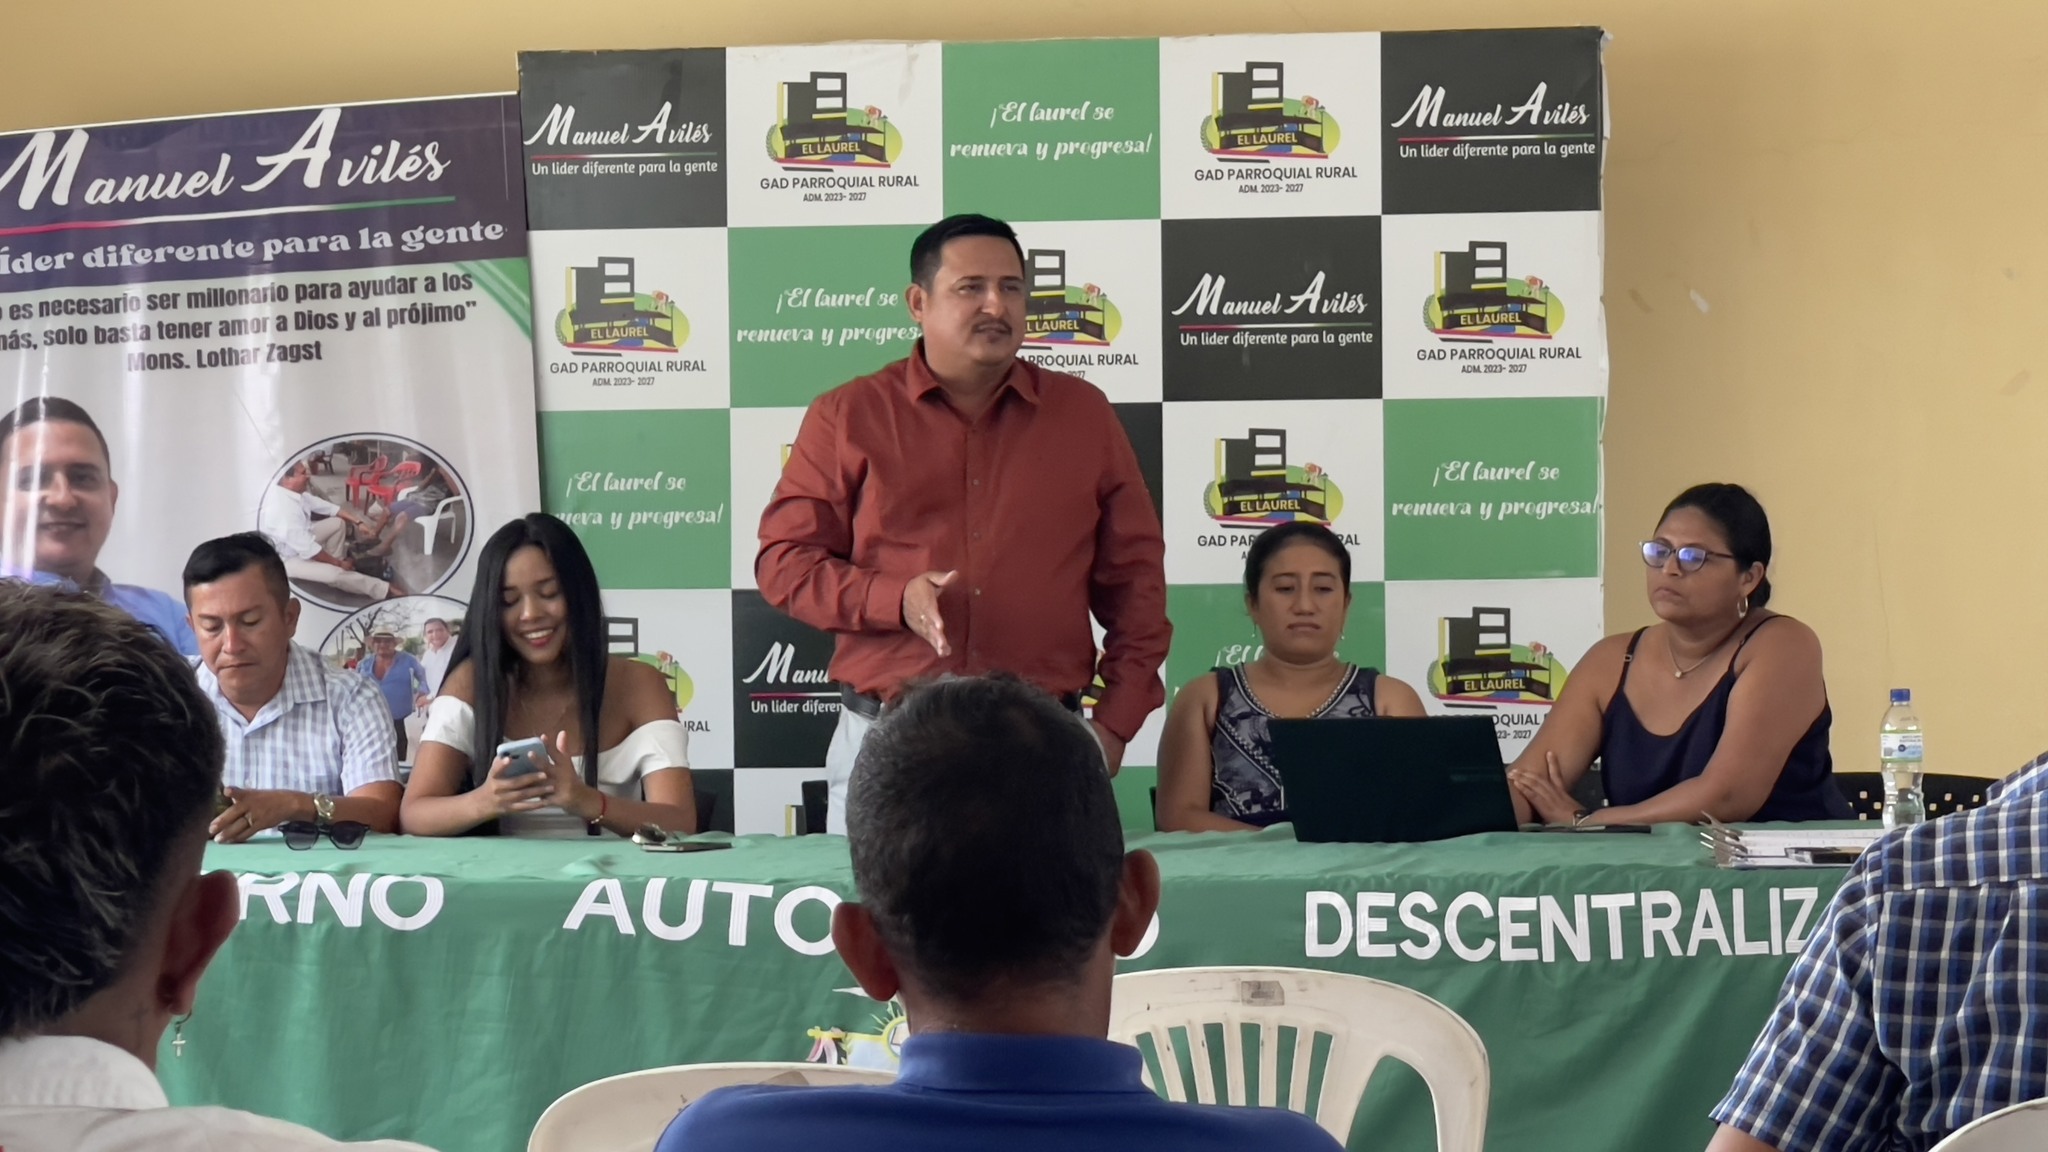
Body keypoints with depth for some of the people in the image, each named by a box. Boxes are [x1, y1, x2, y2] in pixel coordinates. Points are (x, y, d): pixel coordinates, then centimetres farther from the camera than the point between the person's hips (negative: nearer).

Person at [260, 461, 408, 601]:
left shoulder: (292, 492, -12)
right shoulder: (282, 508, -39)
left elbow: (324, 506, 3)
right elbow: (308, 549, -31)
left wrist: (358, 522, 0)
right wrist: (339, 563, -18)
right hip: (289, 558, -10)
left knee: (338, 523, 8)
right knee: (335, 574, -24)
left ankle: (331, 563, 10)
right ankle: (385, 590, -9)